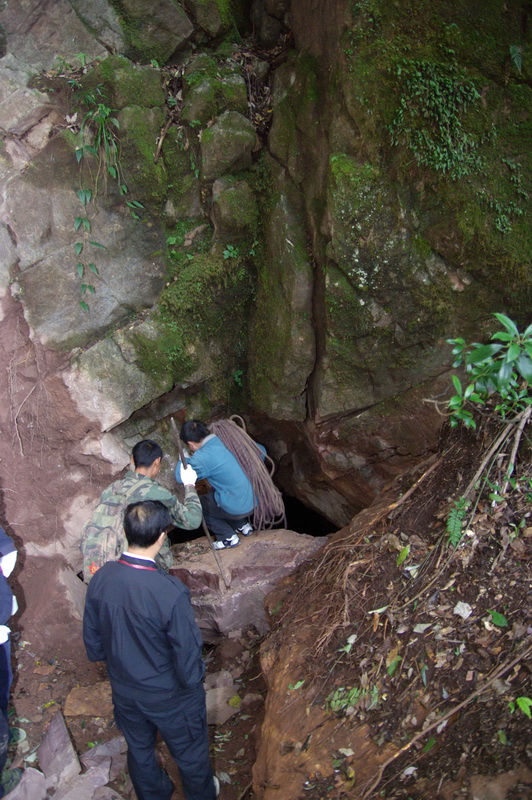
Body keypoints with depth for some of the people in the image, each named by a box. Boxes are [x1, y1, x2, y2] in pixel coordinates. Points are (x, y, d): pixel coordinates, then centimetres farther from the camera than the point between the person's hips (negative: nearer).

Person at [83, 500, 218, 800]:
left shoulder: (101, 579, -19)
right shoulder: (171, 593, -37)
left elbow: (93, 643, -4)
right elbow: (188, 655, -26)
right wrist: (193, 680, -3)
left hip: (124, 693, 5)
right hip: (170, 697, -4)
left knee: (139, 749, 30)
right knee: (190, 752, 25)